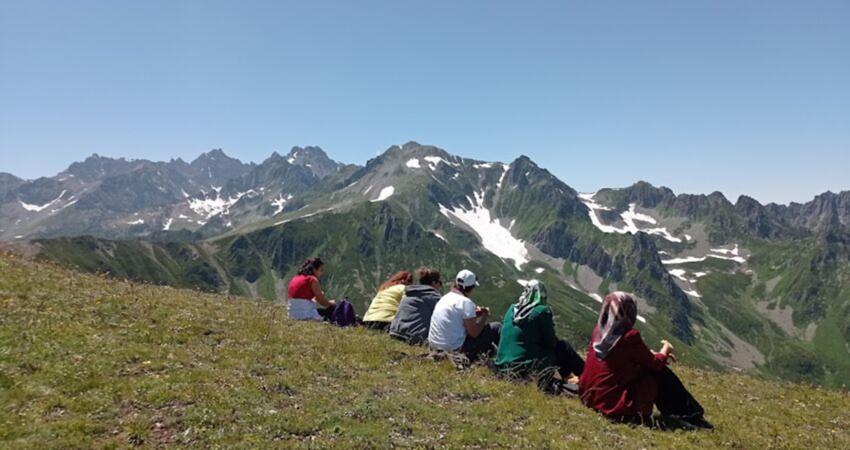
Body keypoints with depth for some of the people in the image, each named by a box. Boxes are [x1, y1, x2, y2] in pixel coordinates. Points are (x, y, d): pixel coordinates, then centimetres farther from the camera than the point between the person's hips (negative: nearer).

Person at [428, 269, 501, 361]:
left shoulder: (445, 298, 9)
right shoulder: (466, 302, -16)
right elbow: (474, 333, -16)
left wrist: (474, 314, 17)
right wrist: (484, 316, 0)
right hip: (455, 349, -8)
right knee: (496, 327, 1)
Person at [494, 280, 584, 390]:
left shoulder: (512, 309, 10)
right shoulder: (542, 311, -7)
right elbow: (551, 343, 0)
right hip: (527, 370, -6)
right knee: (563, 346, 12)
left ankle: (567, 377, 35)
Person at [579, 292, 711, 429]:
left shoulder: (598, 331, 2)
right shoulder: (630, 336, -18)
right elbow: (654, 364, -2)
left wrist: (655, 354, 19)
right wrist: (664, 352, 18)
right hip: (614, 404, -7)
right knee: (660, 373, 7)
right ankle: (690, 417, 20)